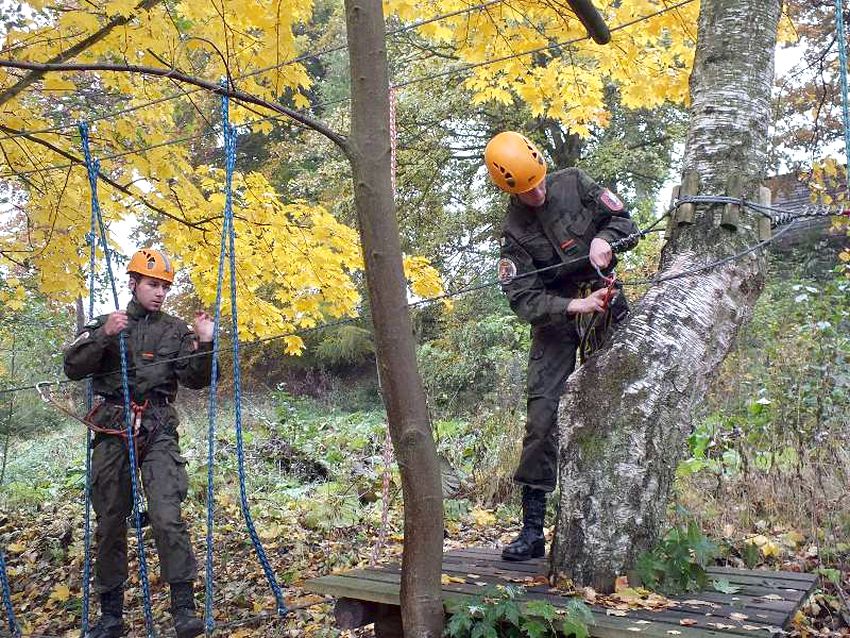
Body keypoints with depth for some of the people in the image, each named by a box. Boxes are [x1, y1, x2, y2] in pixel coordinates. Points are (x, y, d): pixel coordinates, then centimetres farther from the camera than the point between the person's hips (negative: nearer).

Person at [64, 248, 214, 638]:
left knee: (167, 517, -16)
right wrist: (103, 336, -16)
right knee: (110, 523, 8)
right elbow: (73, 368, -1)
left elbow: (196, 379, 1)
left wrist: (204, 346, -16)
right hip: (112, 433, 2)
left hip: (158, 432, -1)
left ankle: (184, 607, -12)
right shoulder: (104, 325, 12)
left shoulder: (176, 331, 10)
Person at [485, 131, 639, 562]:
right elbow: (523, 299, -14)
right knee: (542, 417, -8)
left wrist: (604, 239, -18)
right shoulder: (514, 232, -7)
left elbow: (624, 220, 5)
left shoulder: (573, 183, -2)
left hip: (605, 305, 2)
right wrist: (573, 307, -27)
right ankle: (533, 528, -2)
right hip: (555, 322, -1)